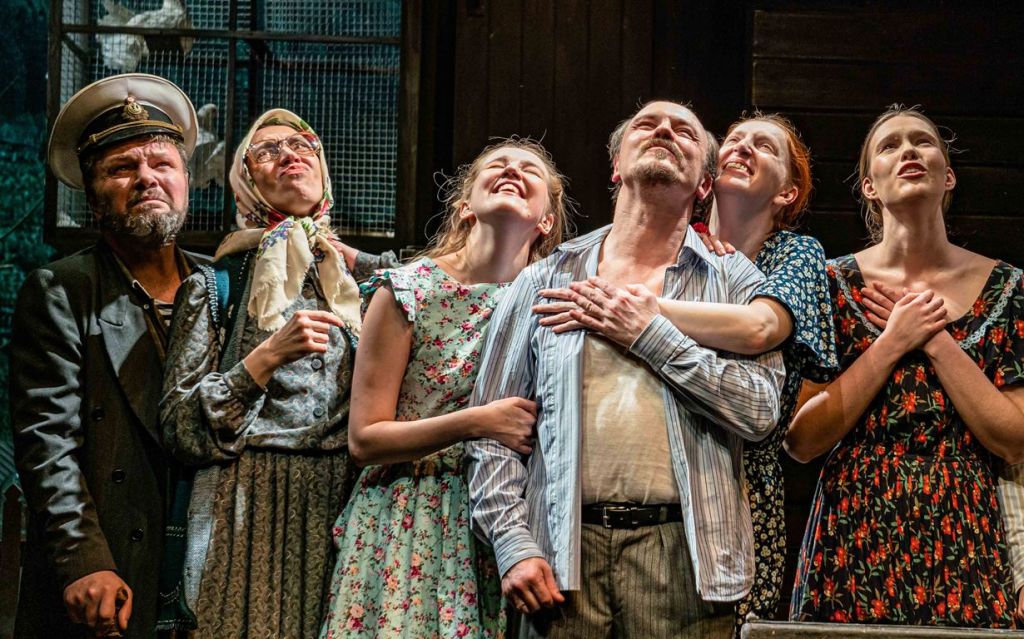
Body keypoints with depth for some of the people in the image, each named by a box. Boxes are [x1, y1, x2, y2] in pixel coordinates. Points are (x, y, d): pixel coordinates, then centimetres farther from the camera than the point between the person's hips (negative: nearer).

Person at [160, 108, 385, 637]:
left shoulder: (362, 278, 13)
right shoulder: (217, 282, 5)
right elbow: (180, 428, -3)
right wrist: (266, 359, -13)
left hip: (345, 509, 3)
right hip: (249, 511, -2)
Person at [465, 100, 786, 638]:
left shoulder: (734, 281, 8)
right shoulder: (546, 280, 10)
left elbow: (760, 411, -6)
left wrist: (651, 334, -7)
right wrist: (513, 543, -3)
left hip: (681, 552, -1)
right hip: (564, 552, 1)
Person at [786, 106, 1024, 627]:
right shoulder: (833, 283, -1)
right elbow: (801, 441, -7)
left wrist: (937, 342, -11)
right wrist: (893, 344, -12)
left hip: (965, 544, 1)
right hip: (853, 540, -1)